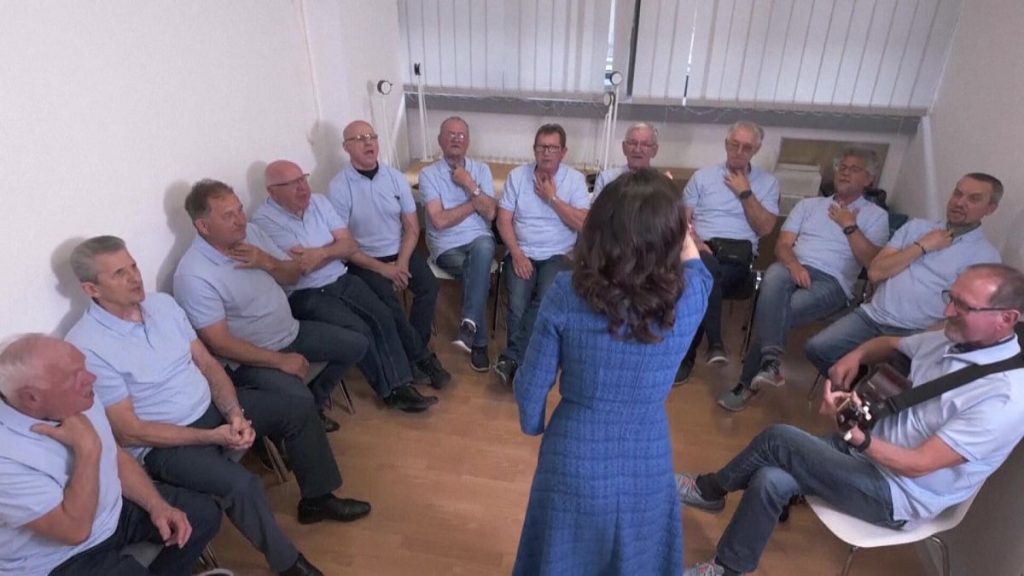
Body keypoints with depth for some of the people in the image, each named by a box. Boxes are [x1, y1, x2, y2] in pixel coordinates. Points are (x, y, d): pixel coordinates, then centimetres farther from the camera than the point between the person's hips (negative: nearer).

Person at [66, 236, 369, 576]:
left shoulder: (162, 303, -2)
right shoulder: (87, 348, -21)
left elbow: (208, 363, 2)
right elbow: (129, 432, -20)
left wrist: (234, 413, -15)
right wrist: (212, 436, -23)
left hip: (210, 407, 7)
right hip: (162, 443, -7)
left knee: (298, 402, 2)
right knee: (241, 485, -30)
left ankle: (317, 498, 20)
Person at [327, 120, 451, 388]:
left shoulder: (396, 177, 2)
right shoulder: (338, 187, -10)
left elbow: (412, 227, 3)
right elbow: (344, 244, -12)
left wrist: (402, 262, -12)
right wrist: (383, 268, -18)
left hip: (401, 252, 4)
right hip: (364, 260, -3)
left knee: (428, 285, -20)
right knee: (387, 298, -28)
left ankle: (413, 354, -4)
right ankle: (423, 357, -10)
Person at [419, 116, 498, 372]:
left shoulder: (481, 169, 10)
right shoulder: (428, 174, 1)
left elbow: (490, 213, -1)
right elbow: (439, 220, -11)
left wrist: (470, 185, -10)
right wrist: (475, 202, -5)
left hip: (479, 239, 2)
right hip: (447, 246, -1)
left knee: (483, 249, -35)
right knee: (477, 271, -29)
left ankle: (469, 323, -33)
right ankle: (479, 341, -16)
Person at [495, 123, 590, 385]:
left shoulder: (575, 179, 2)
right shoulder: (517, 176, 4)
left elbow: (582, 224, -7)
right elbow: (504, 220, 1)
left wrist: (552, 198, -11)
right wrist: (517, 254, -12)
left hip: (557, 255, -1)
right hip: (522, 253, 1)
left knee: (546, 301, -28)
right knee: (517, 305, -24)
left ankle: (511, 357, -18)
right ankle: (517, 360, -9)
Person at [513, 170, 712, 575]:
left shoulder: (566, 294, -23)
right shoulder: (690, 298, -20)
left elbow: (530, 388, -12)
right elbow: (695, 266, 7)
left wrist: (533, 426, 9)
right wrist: (671, 214, 20)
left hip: (574, 461, -1)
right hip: (647, 465, 2)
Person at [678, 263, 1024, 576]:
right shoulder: (950, 339, -1)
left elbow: (918, 464, -27)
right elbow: (889, 344, 20)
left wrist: (856, 436, -44)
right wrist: (856, 356, -3)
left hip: (899, 494, -7)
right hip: (871, 445, 7)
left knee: (778, 439, -19)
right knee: (771, 481, -11)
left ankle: (711, 489, 7)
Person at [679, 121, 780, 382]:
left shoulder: (768, 182, 15)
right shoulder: (703, 176, 15)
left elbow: (764, 228, 3)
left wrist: (745, 192, 0)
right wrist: (696, 241, -11)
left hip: (738, 255, 0)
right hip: (703, 249, 0)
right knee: (706, 267, -38)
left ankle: (686, 355, -23)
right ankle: (715, 343, -30)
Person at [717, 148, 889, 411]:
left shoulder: (876, 215, 16)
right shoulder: (808, 204, 23)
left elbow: (872, 261, 2)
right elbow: (782, 245, 10)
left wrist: (849, 226, -1)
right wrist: (793, 264, -11)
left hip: (832, 282, -1)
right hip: (794, 269, 2)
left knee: (784, 311, -31)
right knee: (774, 277, -37)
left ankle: (747, 382, -20)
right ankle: (770, 363, -44)